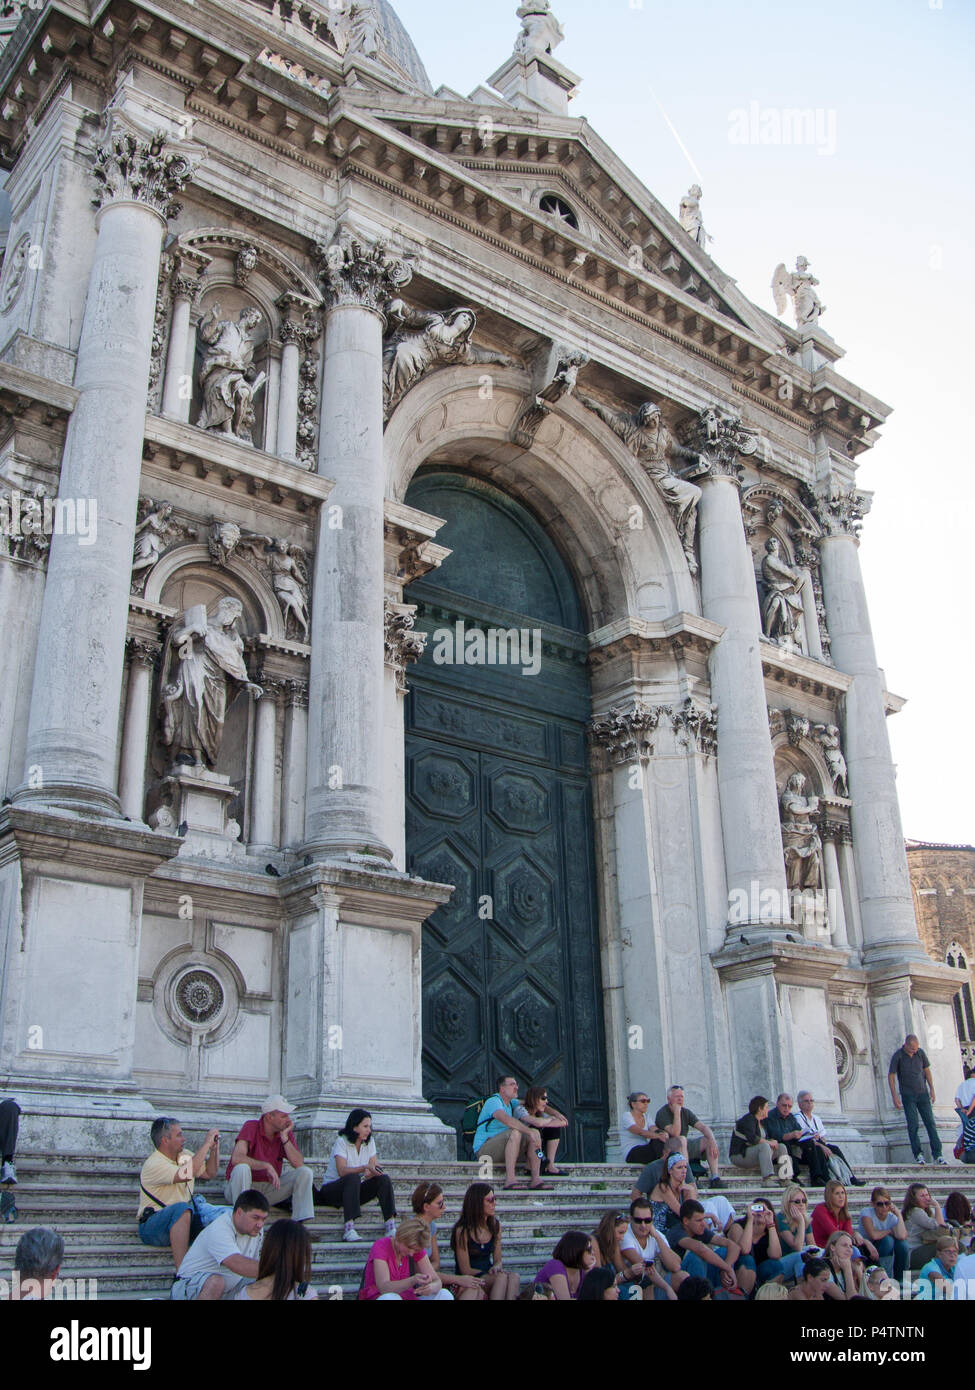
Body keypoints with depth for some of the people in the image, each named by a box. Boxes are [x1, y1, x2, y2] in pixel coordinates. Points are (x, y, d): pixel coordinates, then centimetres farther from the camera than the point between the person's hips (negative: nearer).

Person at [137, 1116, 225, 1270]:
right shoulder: (153, 1164, -17)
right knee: (182, 1208, -39)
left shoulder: (184, 1155, 10)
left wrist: (214, 1148, 4)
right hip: (153, 1225, -7)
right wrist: (206, 1144, -25)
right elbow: (187, 1174, -32)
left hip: (185, 1217, 7)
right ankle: (182, 1272, -41)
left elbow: (210, 1173, 20)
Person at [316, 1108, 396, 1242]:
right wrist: (365, 1168, -40)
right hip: (331, 1190, -5)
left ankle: (391, 1226, -28)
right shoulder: (341, 1142, -13)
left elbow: (376, 1167, -2)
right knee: (353, 1178, -37)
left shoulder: (369, 1142, 5)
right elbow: (342, 1171, -27)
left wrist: (371, 1172, -26)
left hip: (354, 1190, 5)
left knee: (383, 1178, -20)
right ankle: (349, 1229, -46)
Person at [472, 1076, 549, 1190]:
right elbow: (507, 1120, -32)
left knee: (535, 1133, -8)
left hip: (501, 1150, 8)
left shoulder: (511, 1103, 15)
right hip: (483, 1150, -8)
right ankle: (510, 1180, -39)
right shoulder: (493, 1101, -14)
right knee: (515, 1133, -33)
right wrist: (529, 1131, -37)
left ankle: (535, 1179, -18)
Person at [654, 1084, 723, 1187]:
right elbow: (675, 1133, -27)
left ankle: (715, 1178, -16)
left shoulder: (686, 1112, 7)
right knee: (681, 1139, -35)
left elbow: (703, 1127, -3)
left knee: (708, 1140, -8)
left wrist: (712, 1141, -20)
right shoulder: (662, 1113, -13)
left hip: (684, 1147, 7)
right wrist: (677, 1112, -26)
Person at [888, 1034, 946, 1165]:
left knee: (930, 1122, -1)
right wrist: (894, 1097, -10)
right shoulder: (897, 1056, -11)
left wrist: (932, 1089, 7)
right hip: (908, 1096, -3)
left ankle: (937, 1154, 1)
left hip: (922, 1093, 3)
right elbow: (891, 1076, -6)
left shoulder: (921, 1052, -1)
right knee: (913, 1124, -6)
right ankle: (917, 1153, 3)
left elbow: (927, 1070, 11)